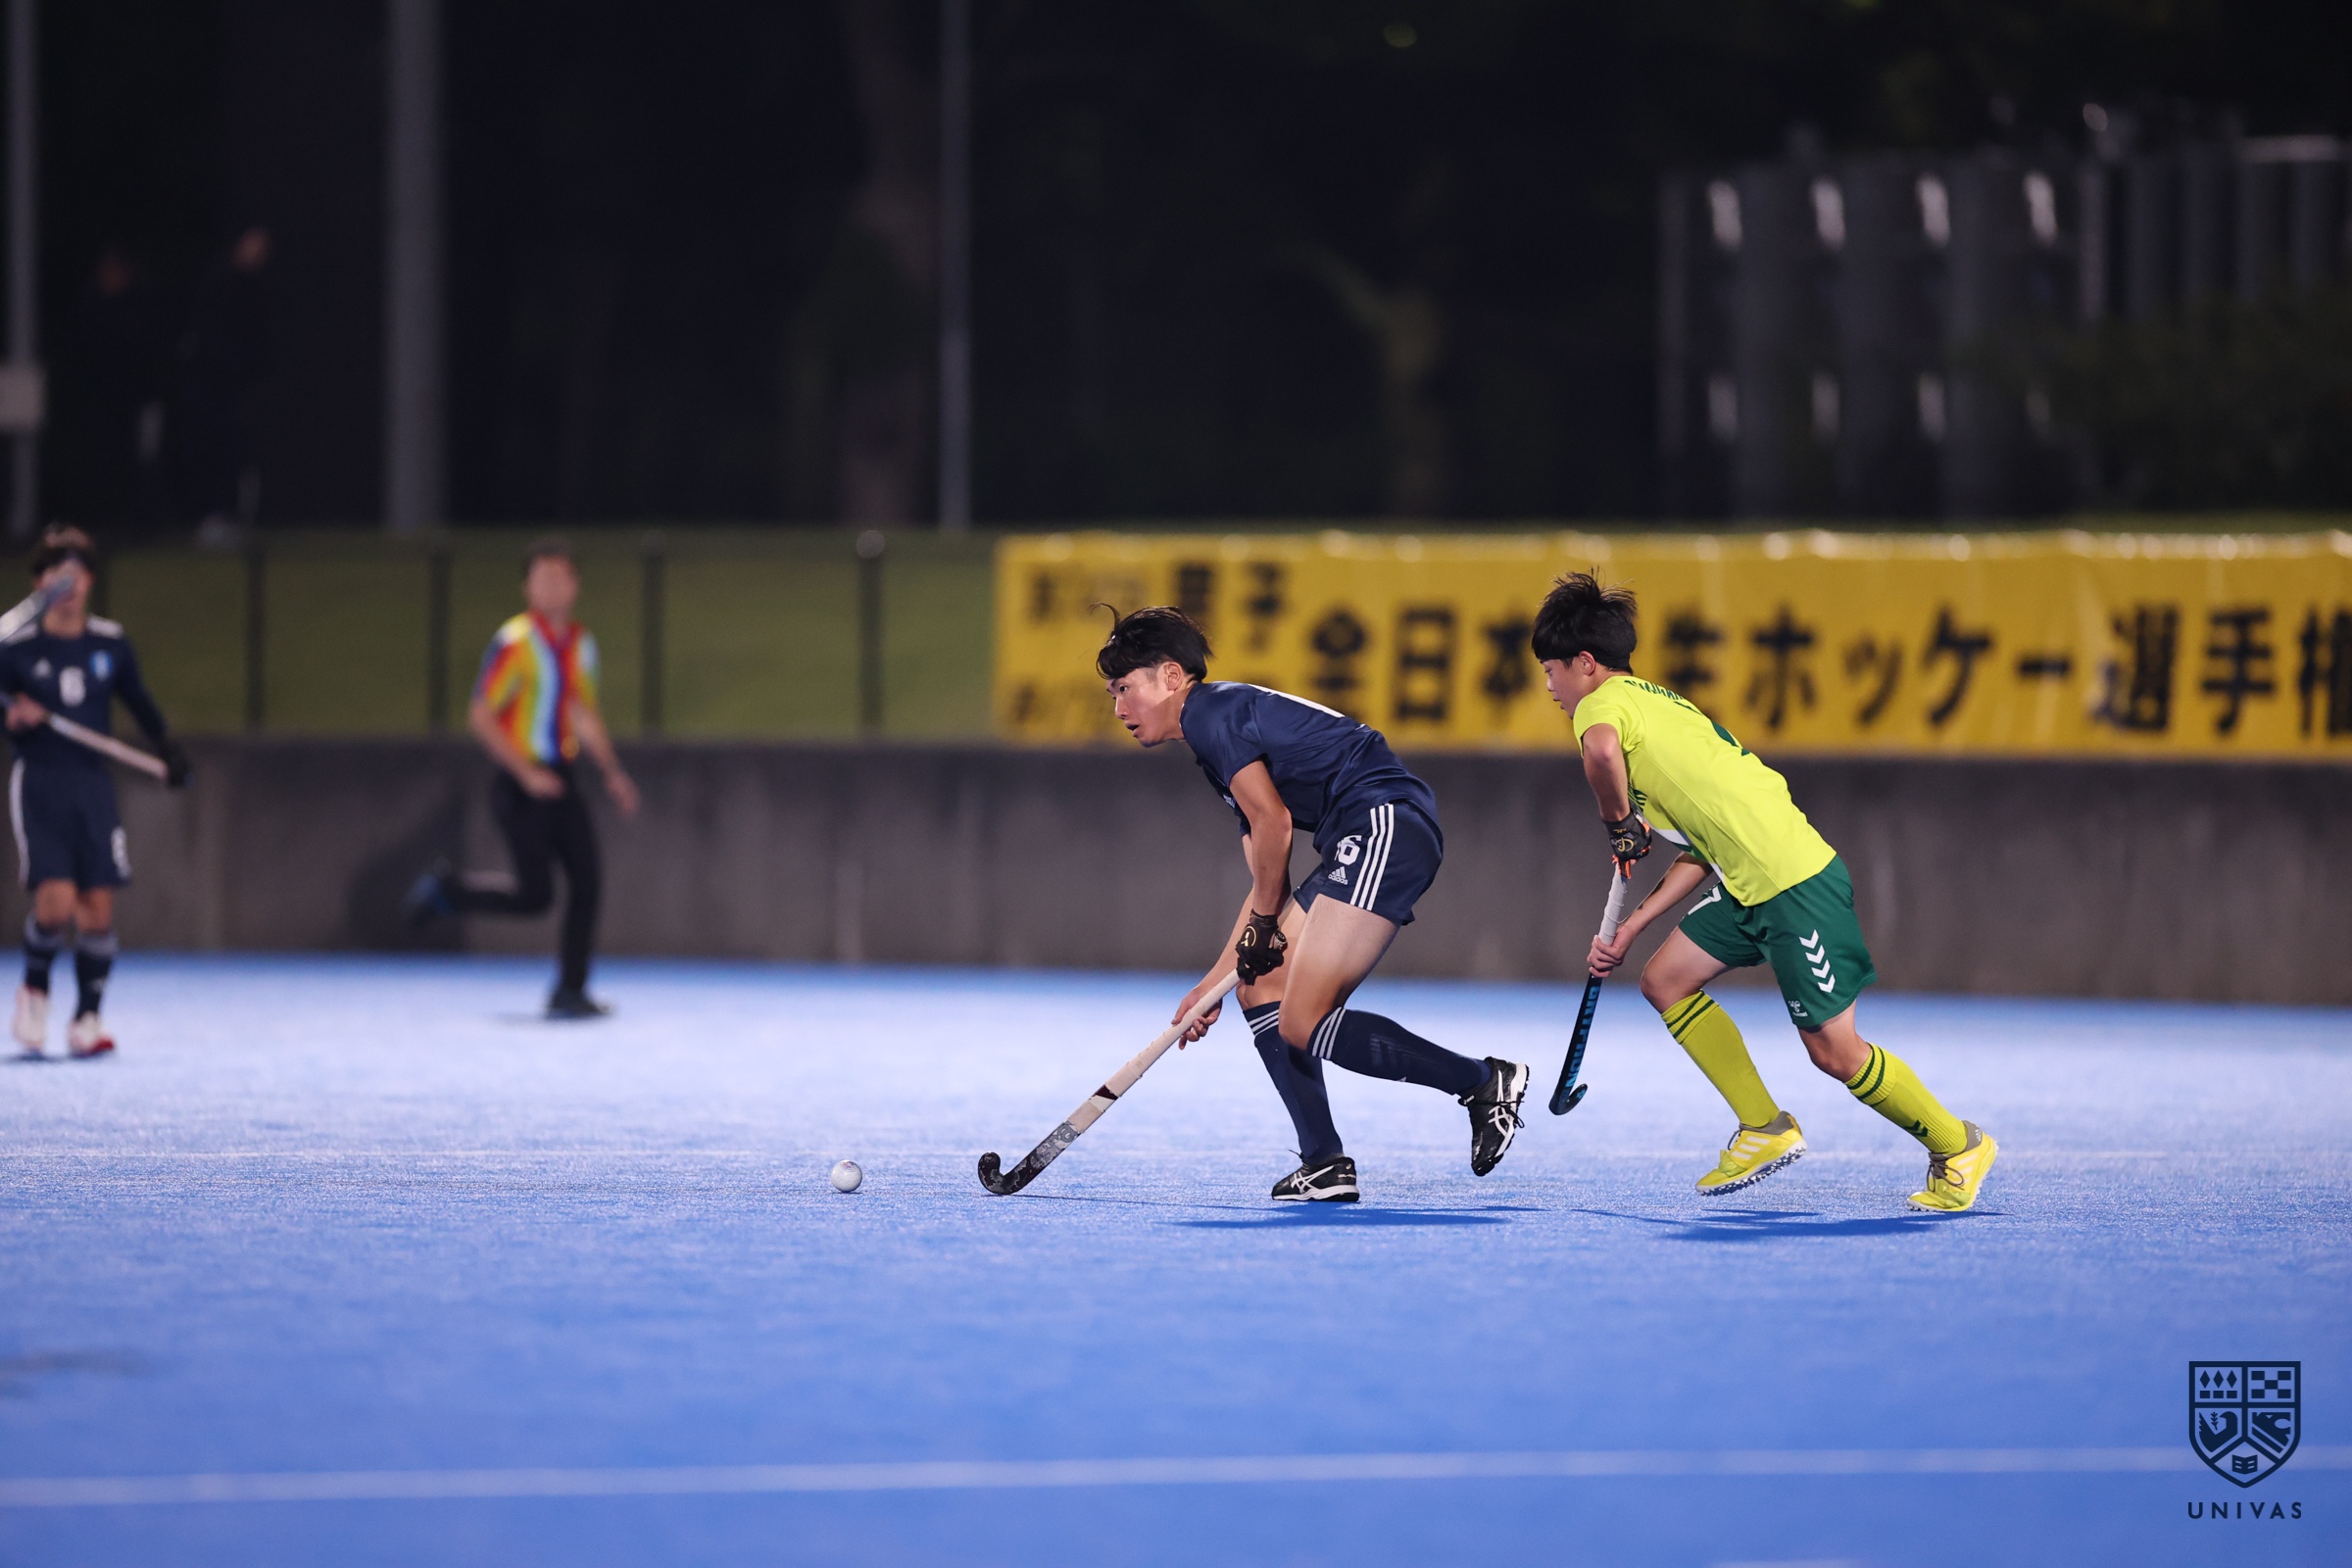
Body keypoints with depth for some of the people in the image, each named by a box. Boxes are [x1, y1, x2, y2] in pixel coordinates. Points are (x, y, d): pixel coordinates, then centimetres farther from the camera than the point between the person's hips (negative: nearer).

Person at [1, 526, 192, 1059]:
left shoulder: (110, 643, 5)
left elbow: (137, 699, 20)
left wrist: (168, 748, 17)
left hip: (93, 783, 3)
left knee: (99, 909, -3)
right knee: (56, 901, -16)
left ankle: (88, 1018, 9)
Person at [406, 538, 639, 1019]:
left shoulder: (580, 645, 11)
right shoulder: (515, 644, -13)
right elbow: (480, 718, -15)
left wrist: (612, 773, 15)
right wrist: (526, 774, -19)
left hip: (560, 778, 7)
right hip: (522, 784, -7)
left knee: (587, 881, -1)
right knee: (535, 894, -8)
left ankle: (569, 992, 6)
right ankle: (444, 890, 16)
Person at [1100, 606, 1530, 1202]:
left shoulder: (1210, 710, -3)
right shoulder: (1216, 748, 28)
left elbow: (1272, 823, -11)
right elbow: (1268, 881, 29)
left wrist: (1262, 923, 2)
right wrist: (1215, 980, 28)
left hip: (1385, 825, -11)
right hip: (1359, 847, 11)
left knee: (1304, 1026, -14)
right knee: (1260, 990, 12)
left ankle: (1486, 1082, -5)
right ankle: (1325, 1165, 9)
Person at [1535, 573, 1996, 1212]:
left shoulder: (1605, 702, -5)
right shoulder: (1654, 706, 22)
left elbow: (1602, 750, -34)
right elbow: (1700, 852, 20)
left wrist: (1619, 824, -13)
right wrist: (1628, 930, 17)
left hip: (1795, 883, -10)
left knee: (1834, 1051, -2)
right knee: (1666, 980, 11)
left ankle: (1956, 1144, 14)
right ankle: (1764, 1128, 13)